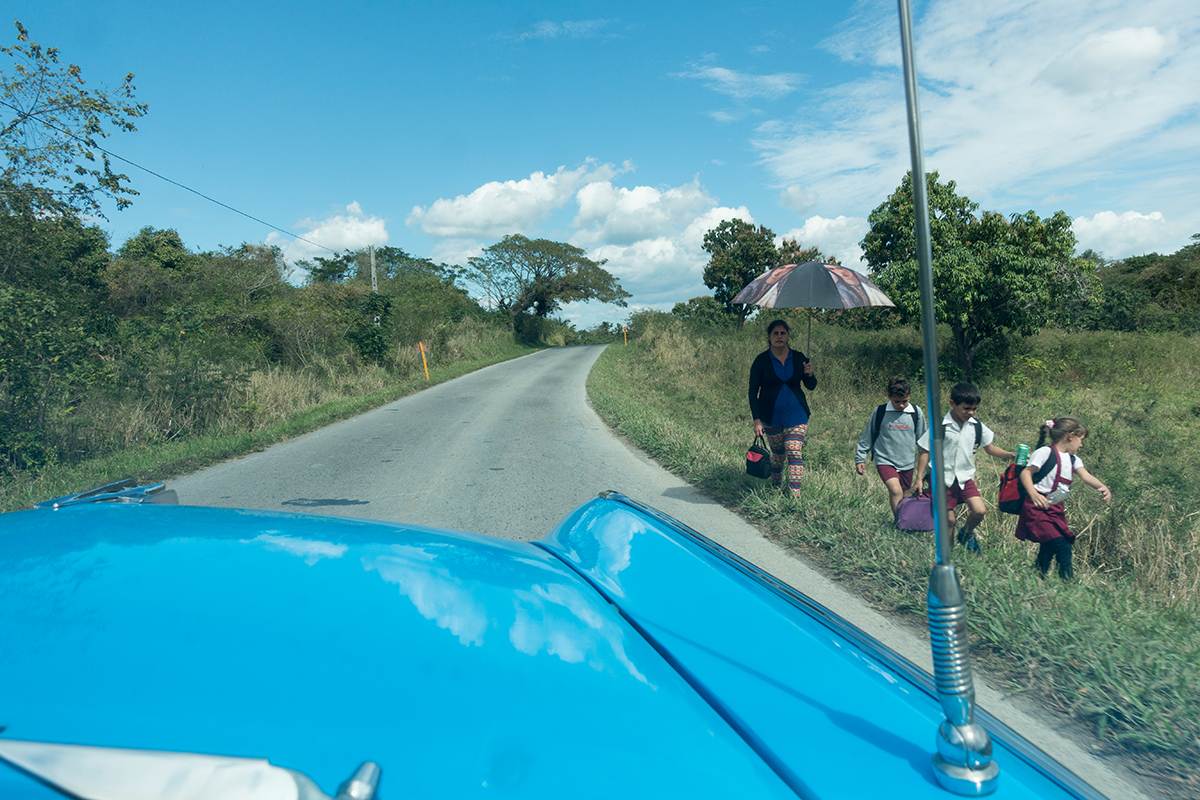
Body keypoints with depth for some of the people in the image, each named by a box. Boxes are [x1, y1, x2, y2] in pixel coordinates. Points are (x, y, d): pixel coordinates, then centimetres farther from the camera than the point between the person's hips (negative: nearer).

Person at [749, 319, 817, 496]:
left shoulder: (798, 358, 2)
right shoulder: (762, 361, -4)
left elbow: (811, 386, 8)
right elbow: (753, 392, -3)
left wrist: (810, 374, -15)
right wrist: (757, 420, -10)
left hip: (796, 415, 1)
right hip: (771, 416, 0)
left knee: (794, 452, -10)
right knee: (778, 453, 11)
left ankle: (795, 494, -10)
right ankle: (775, 487, 32)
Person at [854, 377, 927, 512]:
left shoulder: (916, 413, -1)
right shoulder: (879, 412, -7)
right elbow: (867, 437, 2)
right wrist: (860, 459, 2)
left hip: (907, 464, 3)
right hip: (885, 461, -3)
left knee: (902, 495, 13)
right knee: (896, 491, -23)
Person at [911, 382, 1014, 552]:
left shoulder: (977, 426, -2)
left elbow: (990, 447, 8)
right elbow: (924, 451, -8)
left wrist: (1010, 455, -10)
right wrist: (919, 478, -9)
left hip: (965, 477, 3)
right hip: (944, 479, -3)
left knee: (979, 511, -12)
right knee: (949, 519, 1)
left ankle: (966, 534, 20)